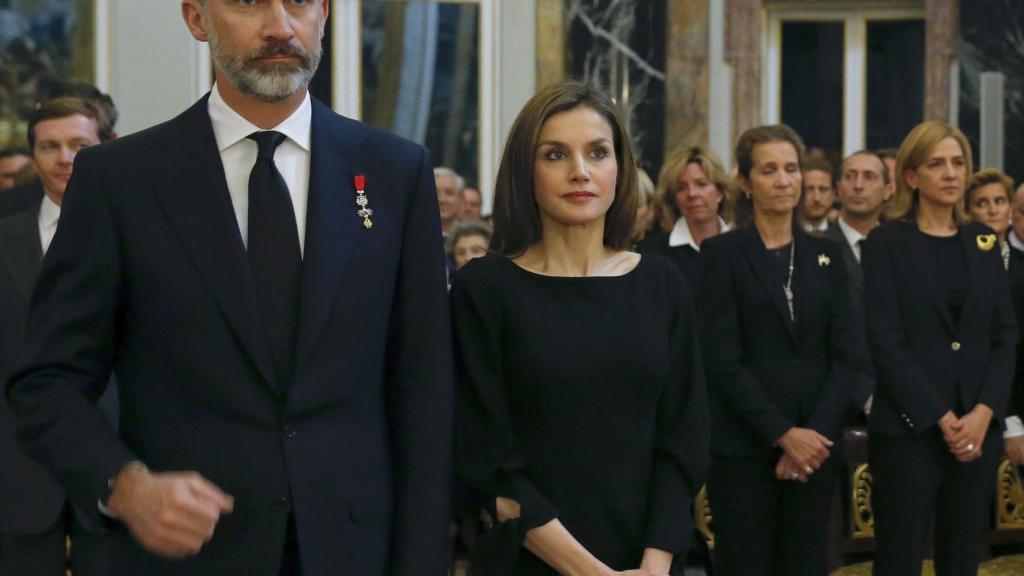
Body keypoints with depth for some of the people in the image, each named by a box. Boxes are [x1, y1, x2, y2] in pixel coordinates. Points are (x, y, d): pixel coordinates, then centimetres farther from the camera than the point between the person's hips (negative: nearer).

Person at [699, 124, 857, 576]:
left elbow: (844, 355, 5)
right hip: (743, 447, -3)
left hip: (815, 444, 3)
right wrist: (783, 433, -14)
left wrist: (817, 432, -9)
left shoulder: (826, 255, 11)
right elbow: (722, 359, -9)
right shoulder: (721, 253, -1)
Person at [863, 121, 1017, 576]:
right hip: (908, 428, -4)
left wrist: (984, 412, -7)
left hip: (979, 429, 4)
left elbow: (1005, 335, 7)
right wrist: (942, 417, -13)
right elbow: (885, 342, -9)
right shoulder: (886, 243, -3)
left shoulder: (984, 242, 11)